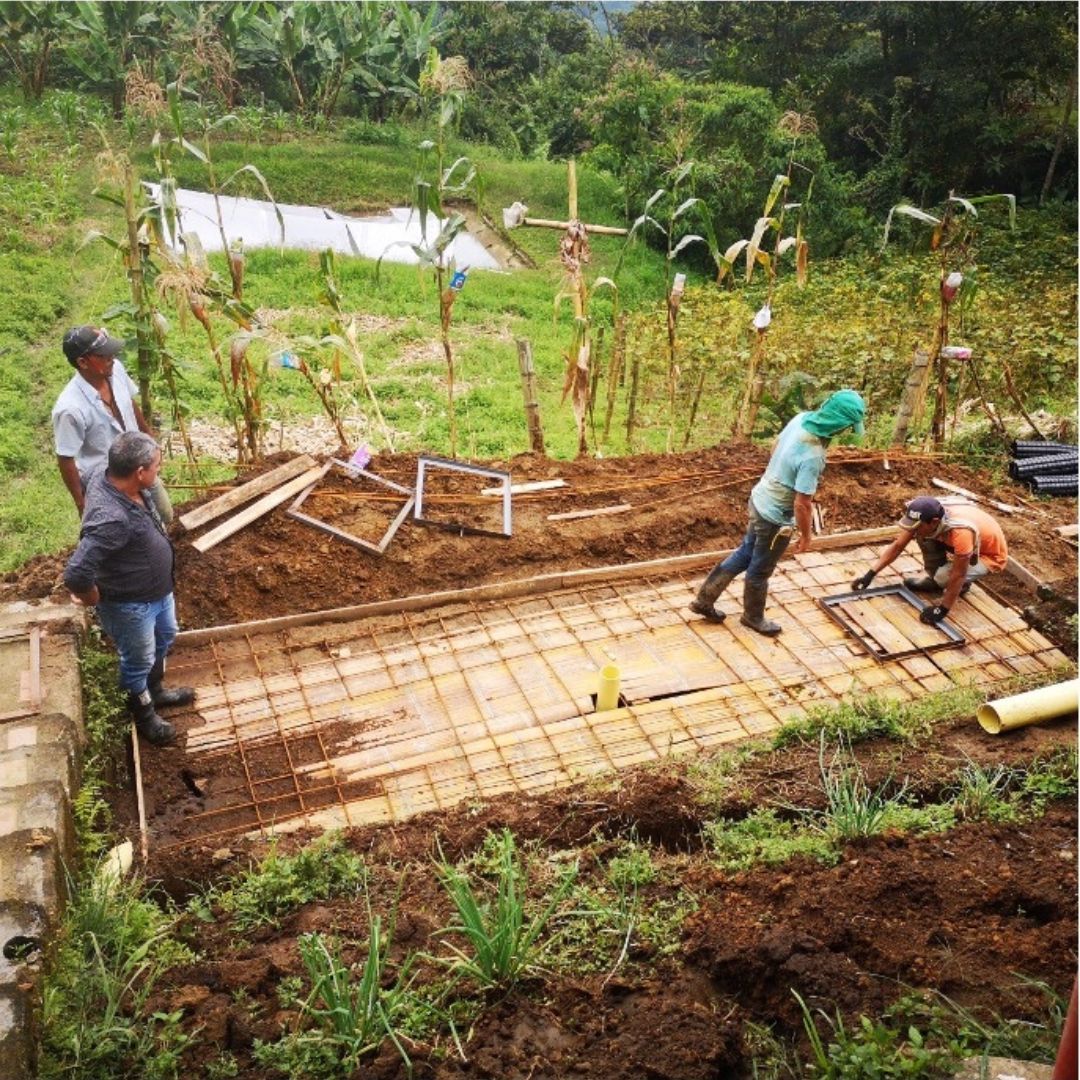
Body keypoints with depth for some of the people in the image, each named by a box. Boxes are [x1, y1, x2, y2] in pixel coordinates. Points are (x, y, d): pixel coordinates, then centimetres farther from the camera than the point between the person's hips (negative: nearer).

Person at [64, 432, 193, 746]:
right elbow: (75, 574, -45)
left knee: (165, 637, 31)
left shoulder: (106, 475, -14)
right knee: (139, 661, 18)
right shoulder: (111, 519, -42)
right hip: (131, 603, -9)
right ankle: (144, 715, 45)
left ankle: (155, 690, 56)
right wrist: (95, 599, -21)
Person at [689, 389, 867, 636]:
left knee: (745, 554, 25)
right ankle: (753, 617, 40)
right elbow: (802, 504, -27)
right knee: (760, 570, 16)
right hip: (776, 516, -8)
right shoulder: (812, 456, -35)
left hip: (761, 499, 8)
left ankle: (704, 600, 34)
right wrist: (806, 535, -11)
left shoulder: (801, 419, -10)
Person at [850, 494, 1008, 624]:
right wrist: (870, 574, -14)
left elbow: (958, 575, -34)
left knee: (945, 577, -30)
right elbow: (897, 546, -11)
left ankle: (964, 584, 4)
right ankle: (934, 578, 6)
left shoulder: (960, 531, -42)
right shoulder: (926, 516, -22)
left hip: (990, 554, -6)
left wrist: (942, 609, -28)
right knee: (923, 535, -15)